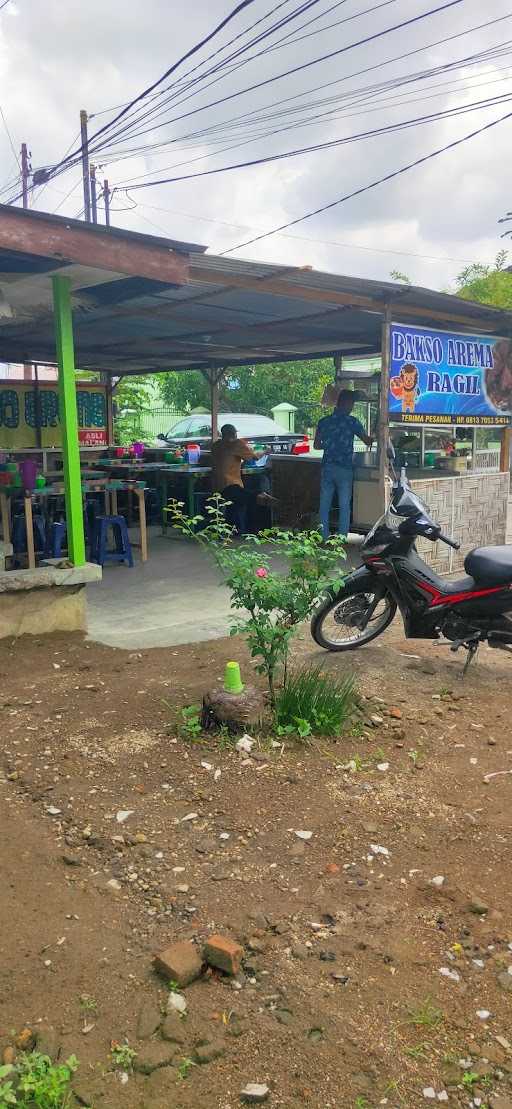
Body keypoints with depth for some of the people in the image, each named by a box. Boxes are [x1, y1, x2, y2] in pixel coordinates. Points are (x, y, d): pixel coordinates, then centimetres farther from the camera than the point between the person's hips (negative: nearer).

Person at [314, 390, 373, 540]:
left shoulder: (324, 421, 4)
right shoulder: (351, 421, -6)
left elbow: (317, 446, 10)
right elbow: (367, 441, 1)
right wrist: (373, 438, 22)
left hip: (327, 468, 3)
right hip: (344, 469, -3)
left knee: (324, 505, 9)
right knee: (344, 506, 5)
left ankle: (324, 539, 12)